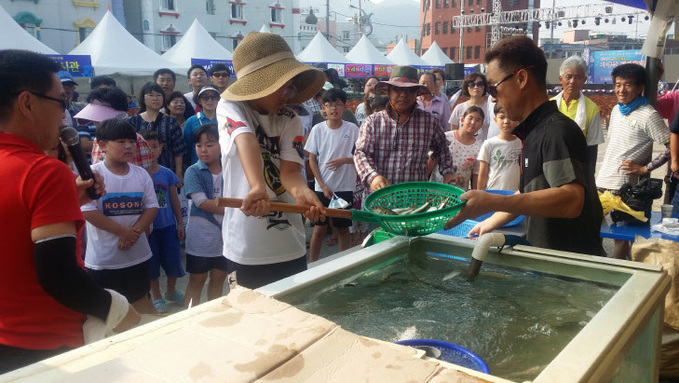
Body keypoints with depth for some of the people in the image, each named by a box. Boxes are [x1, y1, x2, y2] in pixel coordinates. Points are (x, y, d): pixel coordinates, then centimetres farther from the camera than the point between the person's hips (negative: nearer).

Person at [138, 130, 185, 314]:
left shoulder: (167, 173, 2)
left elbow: (174, 200, 8)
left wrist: (180, 223, 8)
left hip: (168, 225, 3)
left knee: (173, 259, 10)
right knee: (152, 262, 8)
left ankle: (171, 291, 34)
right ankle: (156, 297, 26)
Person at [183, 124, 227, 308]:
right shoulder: (193, 171, -6)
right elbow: (201, 202, -15)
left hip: (224, 234, 3)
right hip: (200, 235, -3)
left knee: (219, 278, 15)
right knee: (197, 280, 8)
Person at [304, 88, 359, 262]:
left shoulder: (352, 129, -2)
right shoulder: (318, 129, -1)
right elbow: (312, 160, 1)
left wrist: (344, 160, -18)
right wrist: (323, 186, -6)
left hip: (345, 187, 0)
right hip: (322, 187, 0)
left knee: (343, 228, 8)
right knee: (320, 228, 4)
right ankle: (312, 264, 18)